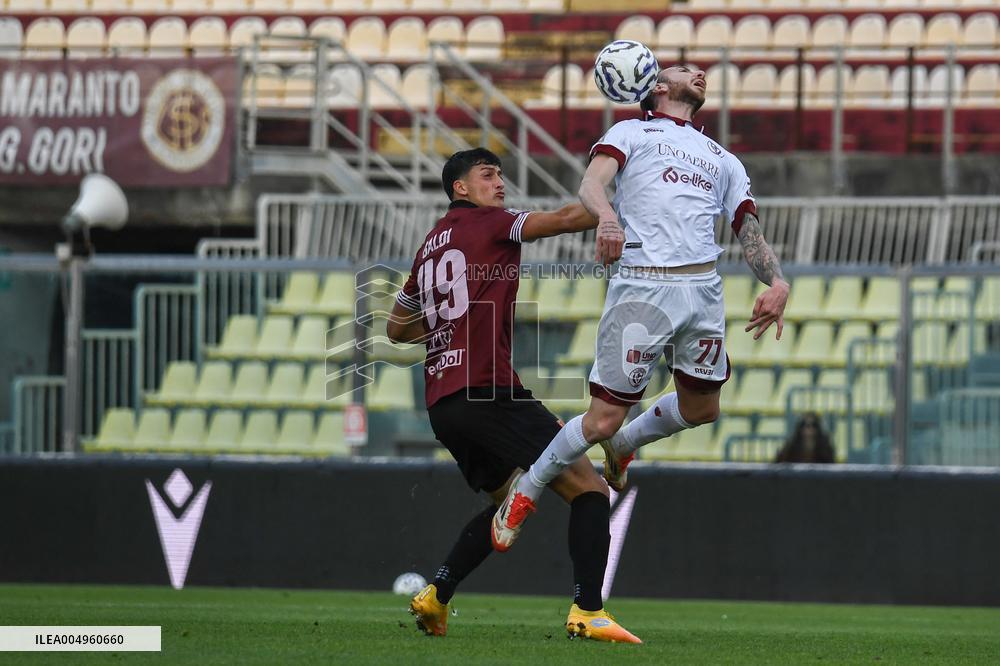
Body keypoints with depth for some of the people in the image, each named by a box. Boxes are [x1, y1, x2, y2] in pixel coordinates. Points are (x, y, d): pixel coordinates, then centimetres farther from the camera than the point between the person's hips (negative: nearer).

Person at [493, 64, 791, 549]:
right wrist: (606, 214, -29)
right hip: (641, 287, -5)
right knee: (602, 420, -7)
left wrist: (776, 282, -4)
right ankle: (524, 492, 13)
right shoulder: (632, 132, 13)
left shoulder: (723, 160, 27)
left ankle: (622, 445, 41)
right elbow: (590, 185, -5)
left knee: (701, 409, 12)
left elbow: (749, 232, 16)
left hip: (703, 288, 5)